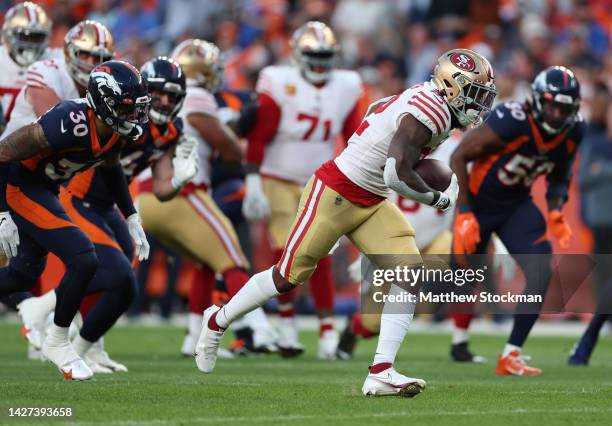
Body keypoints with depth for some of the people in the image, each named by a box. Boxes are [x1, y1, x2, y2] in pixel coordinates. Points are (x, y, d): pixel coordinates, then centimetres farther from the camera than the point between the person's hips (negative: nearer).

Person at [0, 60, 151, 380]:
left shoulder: (115, 130, -8)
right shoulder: (72, 124, -33)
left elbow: (110, 167, 16)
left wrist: (132, 218, 12)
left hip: (44, 190, 9)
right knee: (84, 261, -15)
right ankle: (57, 343, 3)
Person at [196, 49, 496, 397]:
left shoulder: (432, 103, 6)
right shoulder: (431, 112, -25)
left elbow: (378, 109, 20)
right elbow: (396, 175, -31)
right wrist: (439, 199, -15)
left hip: (371, 204, 9)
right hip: (334, 194, -9)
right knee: (290, 276, 4)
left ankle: (381, 372, -10)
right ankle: (218, 321, 28)